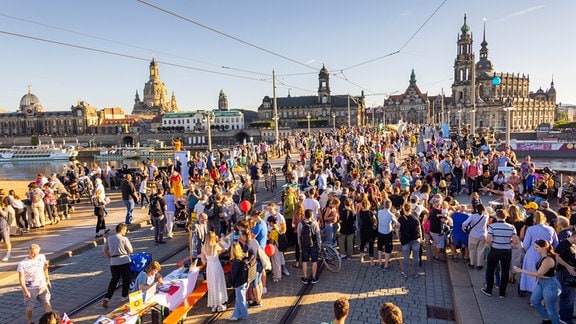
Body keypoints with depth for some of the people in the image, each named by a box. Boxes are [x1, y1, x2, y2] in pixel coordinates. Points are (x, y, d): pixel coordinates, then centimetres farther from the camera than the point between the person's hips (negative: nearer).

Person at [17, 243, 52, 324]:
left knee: (47, 303, -6)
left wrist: (47, 279, 22)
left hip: (42, 286, 2)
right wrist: (25, 290, -23)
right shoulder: (22, 263, -15)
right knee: (29, 308, 8)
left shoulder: (42, 257, -4)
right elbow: (21, 278, -15)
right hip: (30, 289, -2)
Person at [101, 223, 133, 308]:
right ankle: (124, 296, 23)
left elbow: (104, 251, 8)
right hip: (124, 261, -4)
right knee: (126, 279, 13)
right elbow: (131, 250, -6)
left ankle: (107, 298, 0)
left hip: (113, 262, 5)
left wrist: (110, 257, 17)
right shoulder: (124, 239, -10)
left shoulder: (109, 239, 5)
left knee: (114, 280, 13)